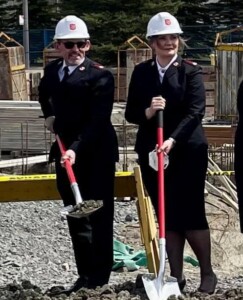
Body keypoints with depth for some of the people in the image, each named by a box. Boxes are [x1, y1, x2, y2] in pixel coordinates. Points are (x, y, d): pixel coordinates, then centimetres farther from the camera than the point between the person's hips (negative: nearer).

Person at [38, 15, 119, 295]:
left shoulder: (100, 75, -15)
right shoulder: (51, 70, 7)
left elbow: (98, 120, -23)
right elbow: (44, 93, 31)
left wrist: (77, 149, -33)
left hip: (96, 154, -7)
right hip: (65, 152, 7)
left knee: (99, 217, 0)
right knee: (76, 219, 11)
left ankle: (99, 278, 4)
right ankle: (85, 275, 18)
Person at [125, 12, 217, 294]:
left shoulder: (190, 71, -4)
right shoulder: (141, 72, 6)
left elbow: (195, 111, -14)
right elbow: (130, 113, 5)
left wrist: (173, 140, -27)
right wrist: (148, 112, -17)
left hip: (188, 151, -3)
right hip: (151, 152, 3)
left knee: (191, 214, -3)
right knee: (167, 216, 7)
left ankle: (207, 273, 10)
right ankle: (176, 275, 13)